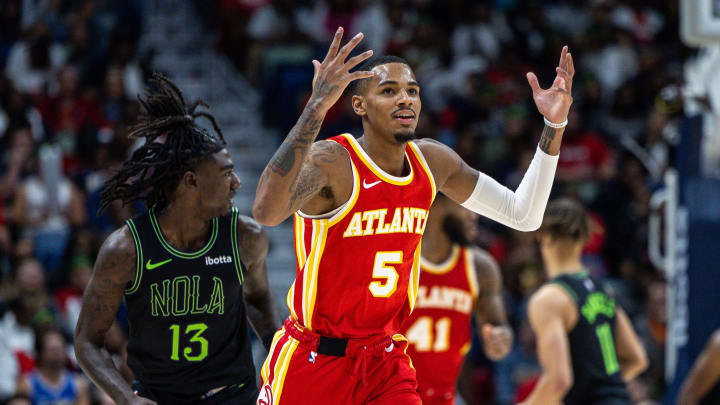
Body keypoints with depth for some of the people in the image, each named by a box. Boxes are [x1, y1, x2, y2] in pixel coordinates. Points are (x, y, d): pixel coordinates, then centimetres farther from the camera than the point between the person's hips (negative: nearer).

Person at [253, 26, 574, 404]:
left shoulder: (431, 161, 2)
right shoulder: (332, 162, -20)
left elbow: (523, 216, 11)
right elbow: (266, 212, -43)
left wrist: (554, 127, -1)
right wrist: (316, 106, -50)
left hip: (387, 363, 5)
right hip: (312, 360, -5)